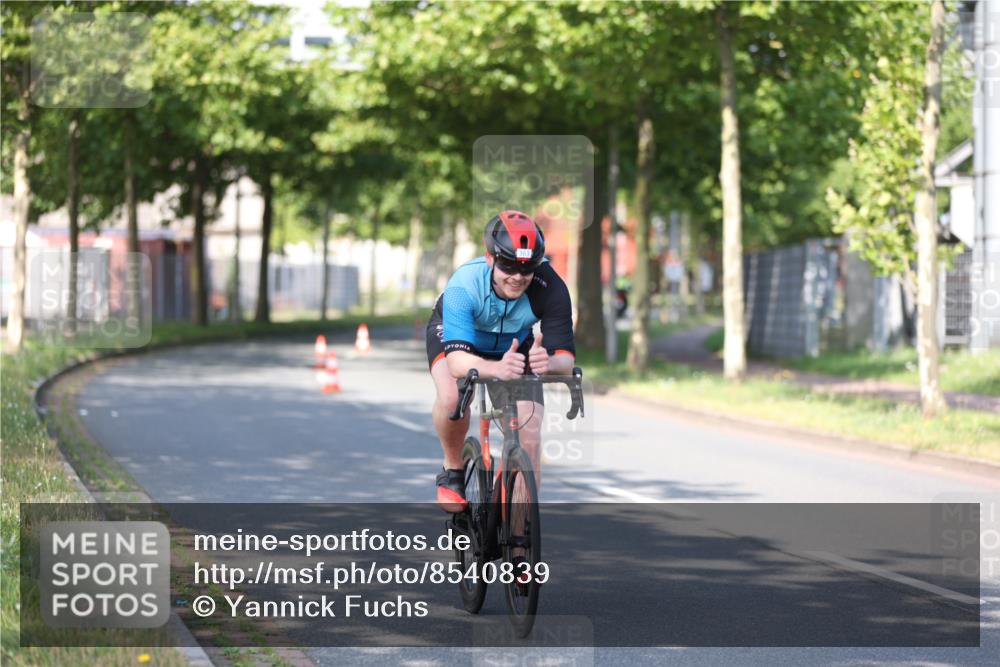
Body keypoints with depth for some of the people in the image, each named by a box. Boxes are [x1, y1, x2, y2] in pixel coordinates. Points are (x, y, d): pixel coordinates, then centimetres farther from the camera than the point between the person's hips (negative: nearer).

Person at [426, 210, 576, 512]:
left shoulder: (550, 288, -34)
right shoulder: (464, 284, -39)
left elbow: (566, 357, -36)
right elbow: (456, 359, -47)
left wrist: (548, 363, -61)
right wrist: (496, 368, -68)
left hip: (515, 343, 2)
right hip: (454, 333, -2)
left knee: (529, 439, -14)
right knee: (451, 396, -33)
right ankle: (453, 471, -5)